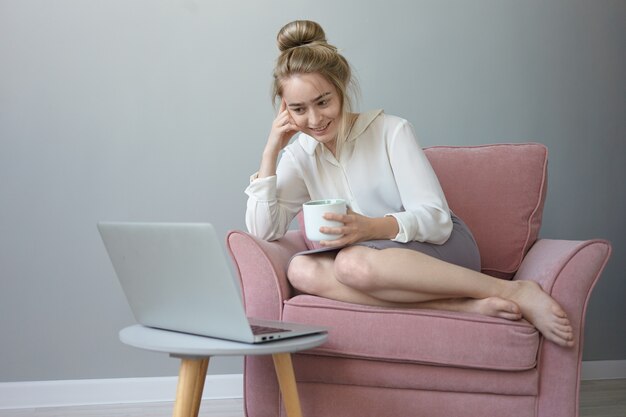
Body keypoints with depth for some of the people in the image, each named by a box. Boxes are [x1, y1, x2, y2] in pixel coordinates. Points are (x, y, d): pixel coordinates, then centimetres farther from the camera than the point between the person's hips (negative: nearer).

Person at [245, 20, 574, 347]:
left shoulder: (391, 130, -6)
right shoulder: (299, 156, 8)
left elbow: (437, 219, -13)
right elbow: (263, 232, -1)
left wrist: (372, 227, -32)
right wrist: (271, 151, -7)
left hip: (442, 250, -5)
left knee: (354, 262, -37)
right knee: (302, 270, -28)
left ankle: (516, 292, -28)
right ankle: (464, 305, -30)